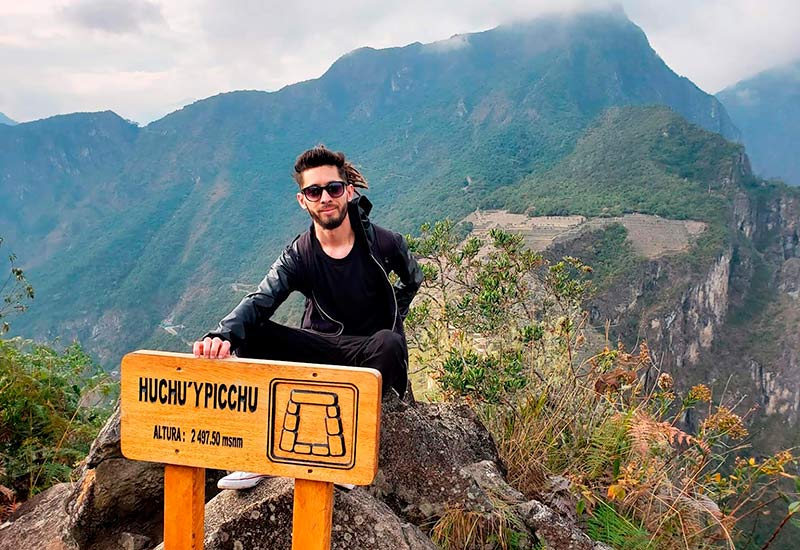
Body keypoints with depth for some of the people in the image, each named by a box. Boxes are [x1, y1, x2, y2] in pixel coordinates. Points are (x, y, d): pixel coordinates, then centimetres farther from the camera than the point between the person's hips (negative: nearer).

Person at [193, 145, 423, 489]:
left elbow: (413, 280, 12)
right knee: (250, 333, -19)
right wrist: (222, 335, -44)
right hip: (321, 349, 2)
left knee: (389, 343, -38)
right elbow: (258, 302, -24)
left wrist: (390, 320, 2)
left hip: (370, 351, -2)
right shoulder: (298, 256, -8)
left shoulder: (384, 244, -10)